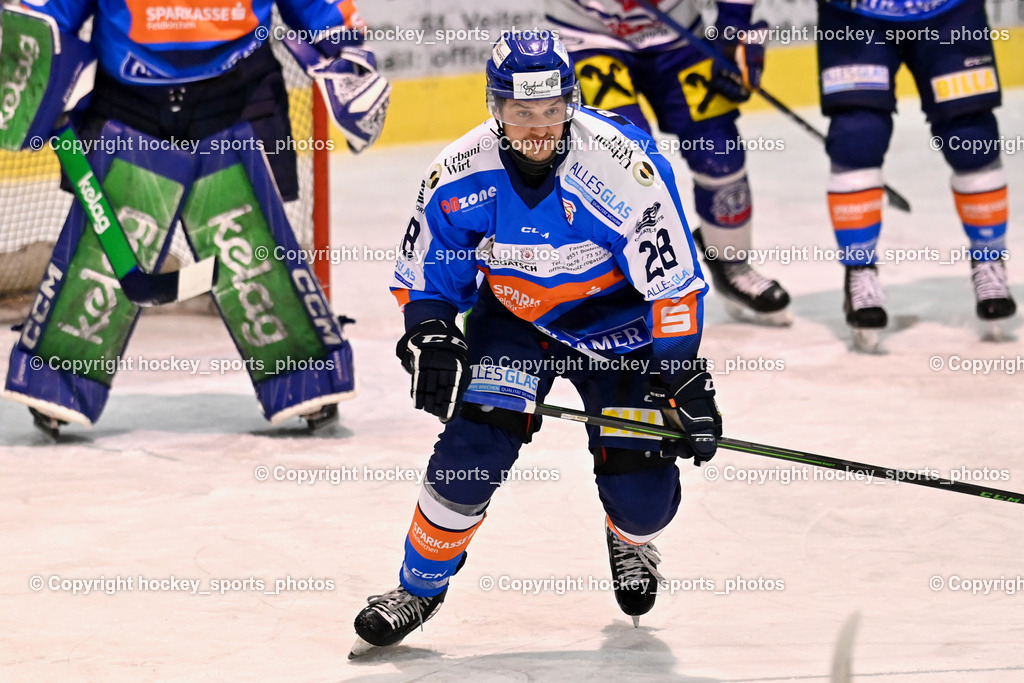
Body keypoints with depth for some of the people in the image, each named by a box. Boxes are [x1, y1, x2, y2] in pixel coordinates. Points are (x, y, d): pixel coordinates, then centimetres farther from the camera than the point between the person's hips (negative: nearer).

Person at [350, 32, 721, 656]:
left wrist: (687, 383, -20)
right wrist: (430, 341, -20)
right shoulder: (461, 175, -20)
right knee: (475, 442, -19)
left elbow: (674, 283, -21)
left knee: (642, 493, -8)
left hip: (617, 323, -1)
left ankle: (631, 539, 32)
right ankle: (421, 586, 1)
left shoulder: (622, 165, -29)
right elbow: (425, 276, -3)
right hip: (513, 317, 2)